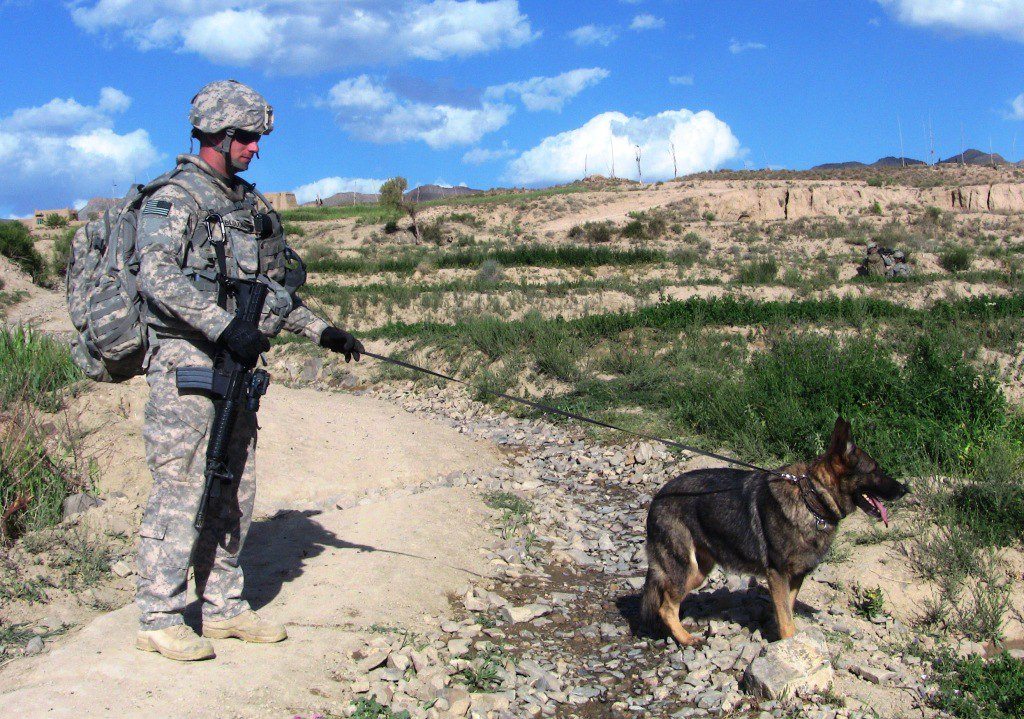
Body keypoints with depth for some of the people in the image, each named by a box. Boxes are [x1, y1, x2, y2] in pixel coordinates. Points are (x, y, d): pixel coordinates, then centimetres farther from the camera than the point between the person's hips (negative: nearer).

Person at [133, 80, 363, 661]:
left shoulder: (250, 205, 18)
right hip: (186, 366, -8)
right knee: (181, 490, -5)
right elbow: (158, 274, -23)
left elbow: (275, 286, 24)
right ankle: (159, 618, 5)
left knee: (234, 493, 11)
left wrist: (322, 331, 15)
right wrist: (224, 325, -31)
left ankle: (224, 607, 21)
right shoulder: (176, 199, -7)